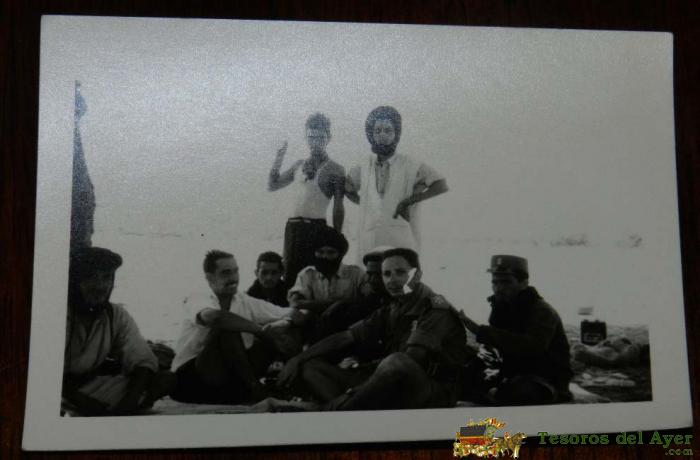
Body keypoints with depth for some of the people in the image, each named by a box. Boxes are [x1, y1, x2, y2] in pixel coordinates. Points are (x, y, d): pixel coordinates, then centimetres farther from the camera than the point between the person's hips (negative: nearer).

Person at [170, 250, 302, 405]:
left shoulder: (246, 302, 7)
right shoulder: (195, 301, -6)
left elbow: (292, 314, 3)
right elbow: (215, 317, -33)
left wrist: (283, 325, -22)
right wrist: (263, 330, -29)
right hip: (191, 379, -4)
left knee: (276, 335, -10)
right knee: (227, 328, -29)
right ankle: (256, 390, -20)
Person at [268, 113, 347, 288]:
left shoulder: (334, 169, 2)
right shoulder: (299, 165, 17)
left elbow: (338, 206, 0)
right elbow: (272, 185, 22)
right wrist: (279, 159, 10)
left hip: (317, 227, -5)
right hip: (293, 226, 5)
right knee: (290, 276, 4)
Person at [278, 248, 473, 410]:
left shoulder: (435, 307, -7)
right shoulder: (389, 311, 16)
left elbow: (412, 360, -20)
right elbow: (345, 338, 11)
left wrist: (356, 391, -26)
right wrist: (298, 359, 1)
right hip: (389, 388, 7)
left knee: (397, 363, -41)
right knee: (310, 365, -1)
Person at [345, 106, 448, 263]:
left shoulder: (410, 166, 0)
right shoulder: (364, 167, 11)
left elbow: (441, 185, -5)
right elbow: (347, 187, 27)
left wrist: (407, 202, -9)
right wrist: (362, 203, 9)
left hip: (401, 244, -3)